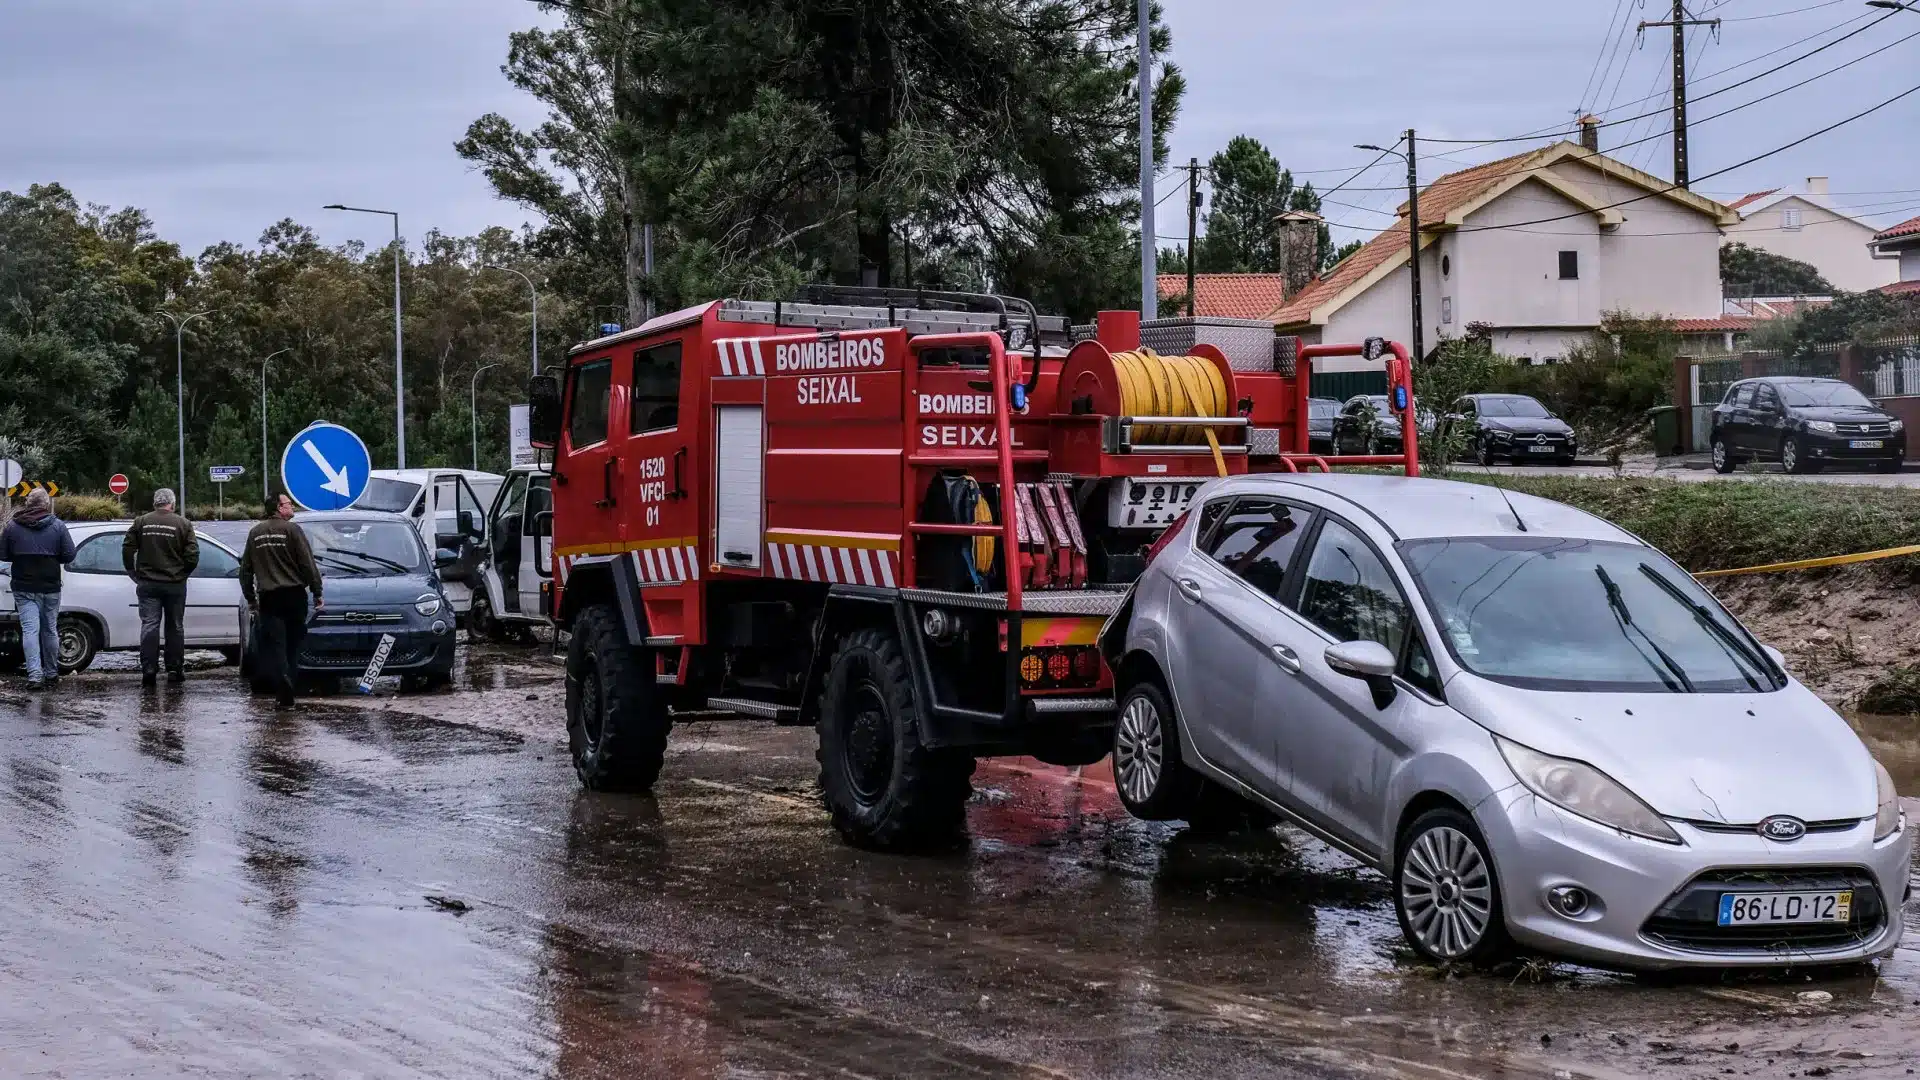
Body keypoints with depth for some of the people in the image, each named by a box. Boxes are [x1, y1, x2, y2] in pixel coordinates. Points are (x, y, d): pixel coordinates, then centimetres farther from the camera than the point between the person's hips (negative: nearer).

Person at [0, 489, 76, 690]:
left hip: (24, 589, -1)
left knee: (30, 629, -3)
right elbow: (69, 555, -6)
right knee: (50, 630, 13)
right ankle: (51, 673, 22)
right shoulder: (58, 526, -4)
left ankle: (34, 674, -15)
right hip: (50, 588, 1)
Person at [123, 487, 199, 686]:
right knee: (175, 627, 10)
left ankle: (149, 670, -7)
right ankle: (175, 670, 12)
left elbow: (127, 549, -1)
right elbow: (193, 555, -8)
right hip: (175, 584, -1)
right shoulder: (183, 524, -4)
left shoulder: (141, 522, 0)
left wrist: (133, 573, 10)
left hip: (148, 584, 1)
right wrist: (182, 573, 7)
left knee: (149, 625, 1)